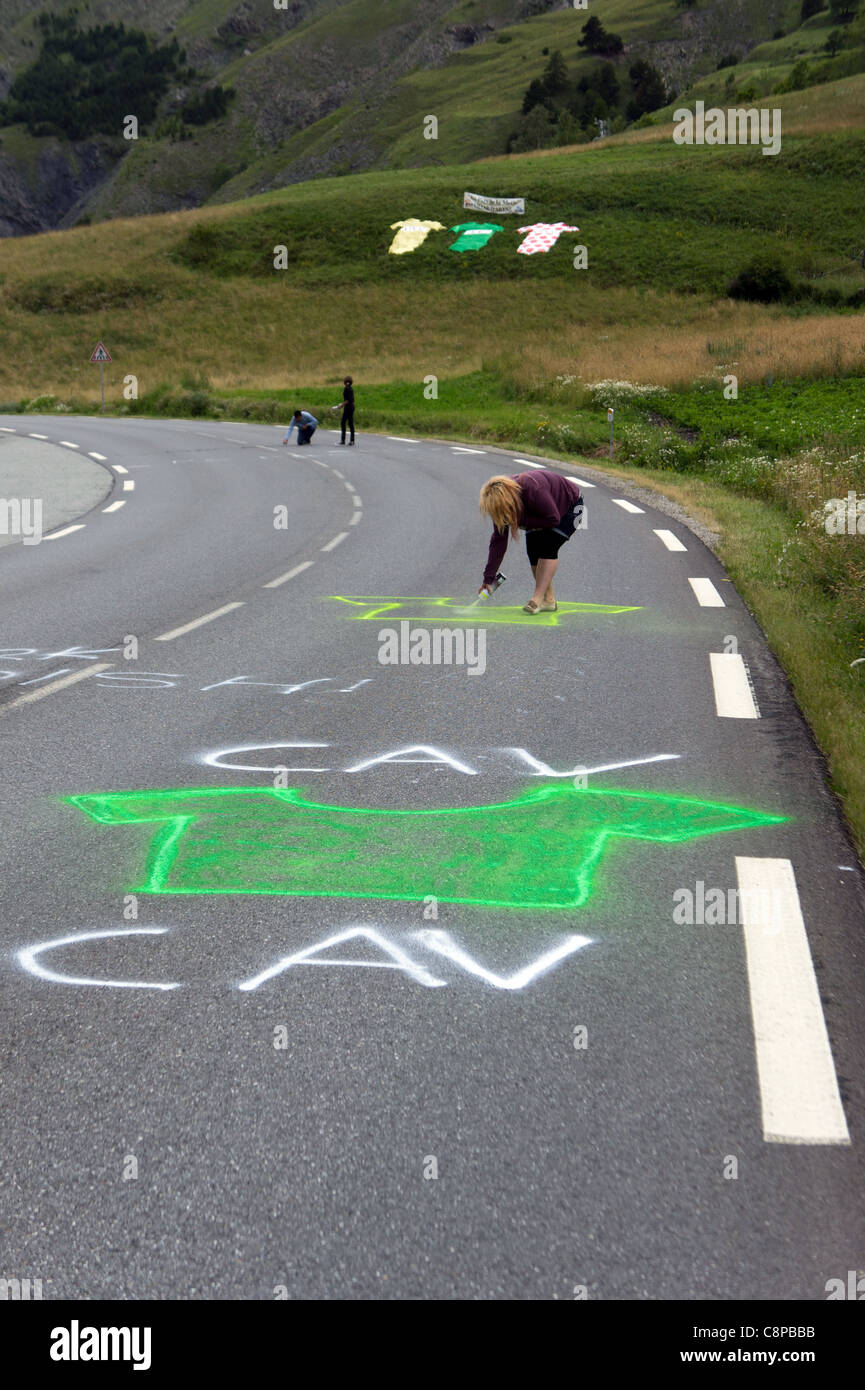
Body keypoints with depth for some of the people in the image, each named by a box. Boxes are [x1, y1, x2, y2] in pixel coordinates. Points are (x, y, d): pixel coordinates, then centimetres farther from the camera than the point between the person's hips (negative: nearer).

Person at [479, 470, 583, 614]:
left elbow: (554, 519, -32)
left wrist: (522, 521, -33)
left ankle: (538, 598, -22)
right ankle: (549, 600, 0)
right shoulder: (500, 501, -19)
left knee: (548, 547, -21)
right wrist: (488, 578, -17)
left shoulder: (533, 489, -42)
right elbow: (498, 540, -15)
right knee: (533, 549, -7)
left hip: (570, 506, -7)